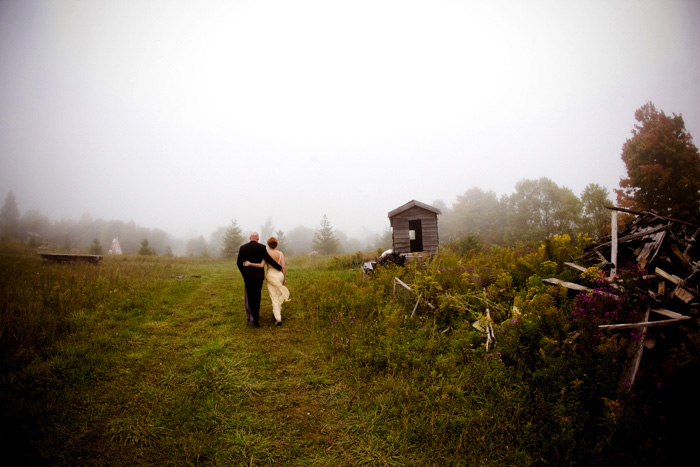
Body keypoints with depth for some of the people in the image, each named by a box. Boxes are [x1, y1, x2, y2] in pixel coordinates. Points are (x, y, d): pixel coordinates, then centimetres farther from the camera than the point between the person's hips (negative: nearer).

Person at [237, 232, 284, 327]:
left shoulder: (243, 248, 3)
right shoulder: (261, 247, -7)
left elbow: (239, 263, 5)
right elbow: (269, 260, -10)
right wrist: (280, 268, 0)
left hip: (248, 276, 1)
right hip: (258, 276, -1)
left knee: (250, 297, 10)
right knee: (257, 297, 7)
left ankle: (254, 316, 0)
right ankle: (255, 319, 7)